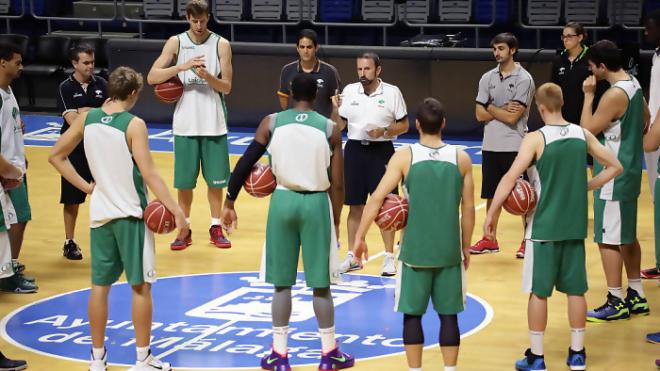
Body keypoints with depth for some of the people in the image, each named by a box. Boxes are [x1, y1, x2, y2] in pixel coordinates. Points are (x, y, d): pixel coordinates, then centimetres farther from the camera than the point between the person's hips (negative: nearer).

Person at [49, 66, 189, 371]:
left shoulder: (86, 119, 2)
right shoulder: (133, 125, -14)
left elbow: (56, 156, 8)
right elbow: (148, 174, -20)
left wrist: (86, 187, 11)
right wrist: (176, 211, -19)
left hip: (100, 213, 5)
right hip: (131, 214, -5)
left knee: (100, 285, 11)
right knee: (140, 286, 4)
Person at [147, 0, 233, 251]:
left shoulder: (221, 45, -1)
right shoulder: (176, 43, -1)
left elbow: (226, 87, -2)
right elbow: (152, 77, -9)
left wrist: (207, 77, -22)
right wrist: (183, 66, -22)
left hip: (214, 124, 0)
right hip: (185, 123, 0)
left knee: (215, 179, 6)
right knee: (184, 180, 4)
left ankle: (215, 228, 17)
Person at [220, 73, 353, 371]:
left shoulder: (272, 122, 0)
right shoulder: (330, 128, -1)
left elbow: (244, 164, -1)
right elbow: (336, 184, -1)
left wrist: (229, 203, 6)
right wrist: (335, 223, 8)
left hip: (283, 201, 1)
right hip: (316, 203, -1)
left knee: (282, 283, 9)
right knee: (320, 285, 7)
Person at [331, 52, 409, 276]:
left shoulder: (392, 92, -4)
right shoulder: (349, 91, 4)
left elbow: (403, 125, -1)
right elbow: (339, 126, 6)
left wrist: (383, 131, -17)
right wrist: (335, 109, -13)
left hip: (381, 151, -3)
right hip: (355, 150, 3)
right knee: (355, 206, 8)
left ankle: (389, 257, 8)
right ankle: (352, 256, 17)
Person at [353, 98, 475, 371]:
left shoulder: (404, 156, -6)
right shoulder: (461, 159, -1)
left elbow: (377, 198, -10)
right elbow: (468, 209, 3)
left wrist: (360, 237, -2)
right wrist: (466, 248, 15)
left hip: (415, 249, -1)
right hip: (449, 250, 1)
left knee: (412, 314, 8)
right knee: (448, 314, 9)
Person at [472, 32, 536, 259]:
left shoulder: (524, 79, -9)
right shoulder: (488, 78, 7)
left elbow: (512, 117, -16)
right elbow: (480, 114, 2)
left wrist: (491, 108, -4)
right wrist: (503, 110, -9)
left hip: (515, 147, -5)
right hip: (490, 146, 5)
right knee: (492, 195, 12)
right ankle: (490, 239, 21)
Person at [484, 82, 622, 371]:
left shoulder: (536, 139, -13)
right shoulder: (582, 135, 1)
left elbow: (510, 178, -20)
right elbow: (615, 167, 8)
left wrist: (490, 215, -14)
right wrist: (585, 187, 12)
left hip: (543, 227, -4)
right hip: (574, 226, 4)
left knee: (538, 291, 4)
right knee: (575, 290, 12)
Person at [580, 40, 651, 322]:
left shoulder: (614, 95, -22)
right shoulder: (633, 84, 7)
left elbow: (587, 130, -18)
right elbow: (645, 119, 20)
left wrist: (588, 95, -13)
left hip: (613, 177, -10)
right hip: (629, 170, 10)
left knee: (608, 239, -3)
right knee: (627, 237, 17)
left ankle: (616, 302, 1)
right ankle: (636, 296, 25)